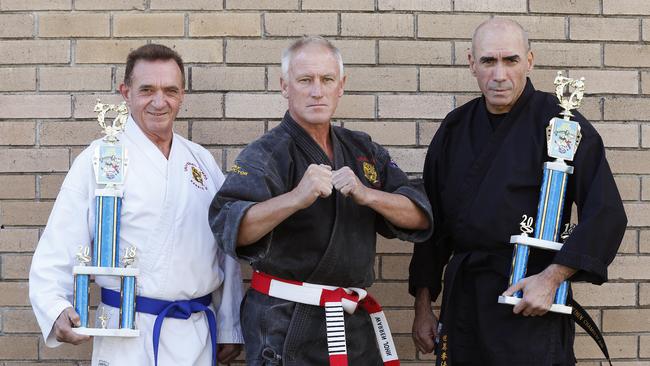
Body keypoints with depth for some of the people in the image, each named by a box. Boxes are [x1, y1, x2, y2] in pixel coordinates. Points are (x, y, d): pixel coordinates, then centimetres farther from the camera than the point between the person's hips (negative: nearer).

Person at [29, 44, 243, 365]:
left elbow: (226, 247, 12)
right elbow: (58, 251, -10)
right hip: (130, 339, -4)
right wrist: (56, 310, -27)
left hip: (200, 336, 4)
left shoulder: (202, 161, 9)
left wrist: (230, 328, 13)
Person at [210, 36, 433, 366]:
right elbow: (229, 229, -25)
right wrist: (296, 198, -39)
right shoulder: (265, 155, -8)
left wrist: (365, 194, -17)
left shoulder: (362, 150, 10)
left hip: (356, 325, 5)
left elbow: (420, 218, 1)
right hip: (285, 324, -5)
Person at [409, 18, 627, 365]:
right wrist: (422, 305, 11)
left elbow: (606, 215, -11)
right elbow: (432, 222, 12)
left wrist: (552, 277, -17)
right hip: (461, 295, 5)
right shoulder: (455, 128, 7)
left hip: (531, 303, -4)